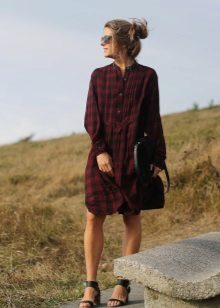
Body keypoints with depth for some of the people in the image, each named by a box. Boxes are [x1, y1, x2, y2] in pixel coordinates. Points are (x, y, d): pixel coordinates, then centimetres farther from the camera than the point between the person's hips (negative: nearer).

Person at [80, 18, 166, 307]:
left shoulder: (147, 76, 1)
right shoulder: (99, 75, 7)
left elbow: (153, 121, 2)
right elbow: (91, 118, 2)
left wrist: (158, 159, -2)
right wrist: (100, 151, -11)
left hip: (134, 156, -1)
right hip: (102, 156, 2)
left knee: (132, 218, 4)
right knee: (94, 217, -1)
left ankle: (122, 285, 14)